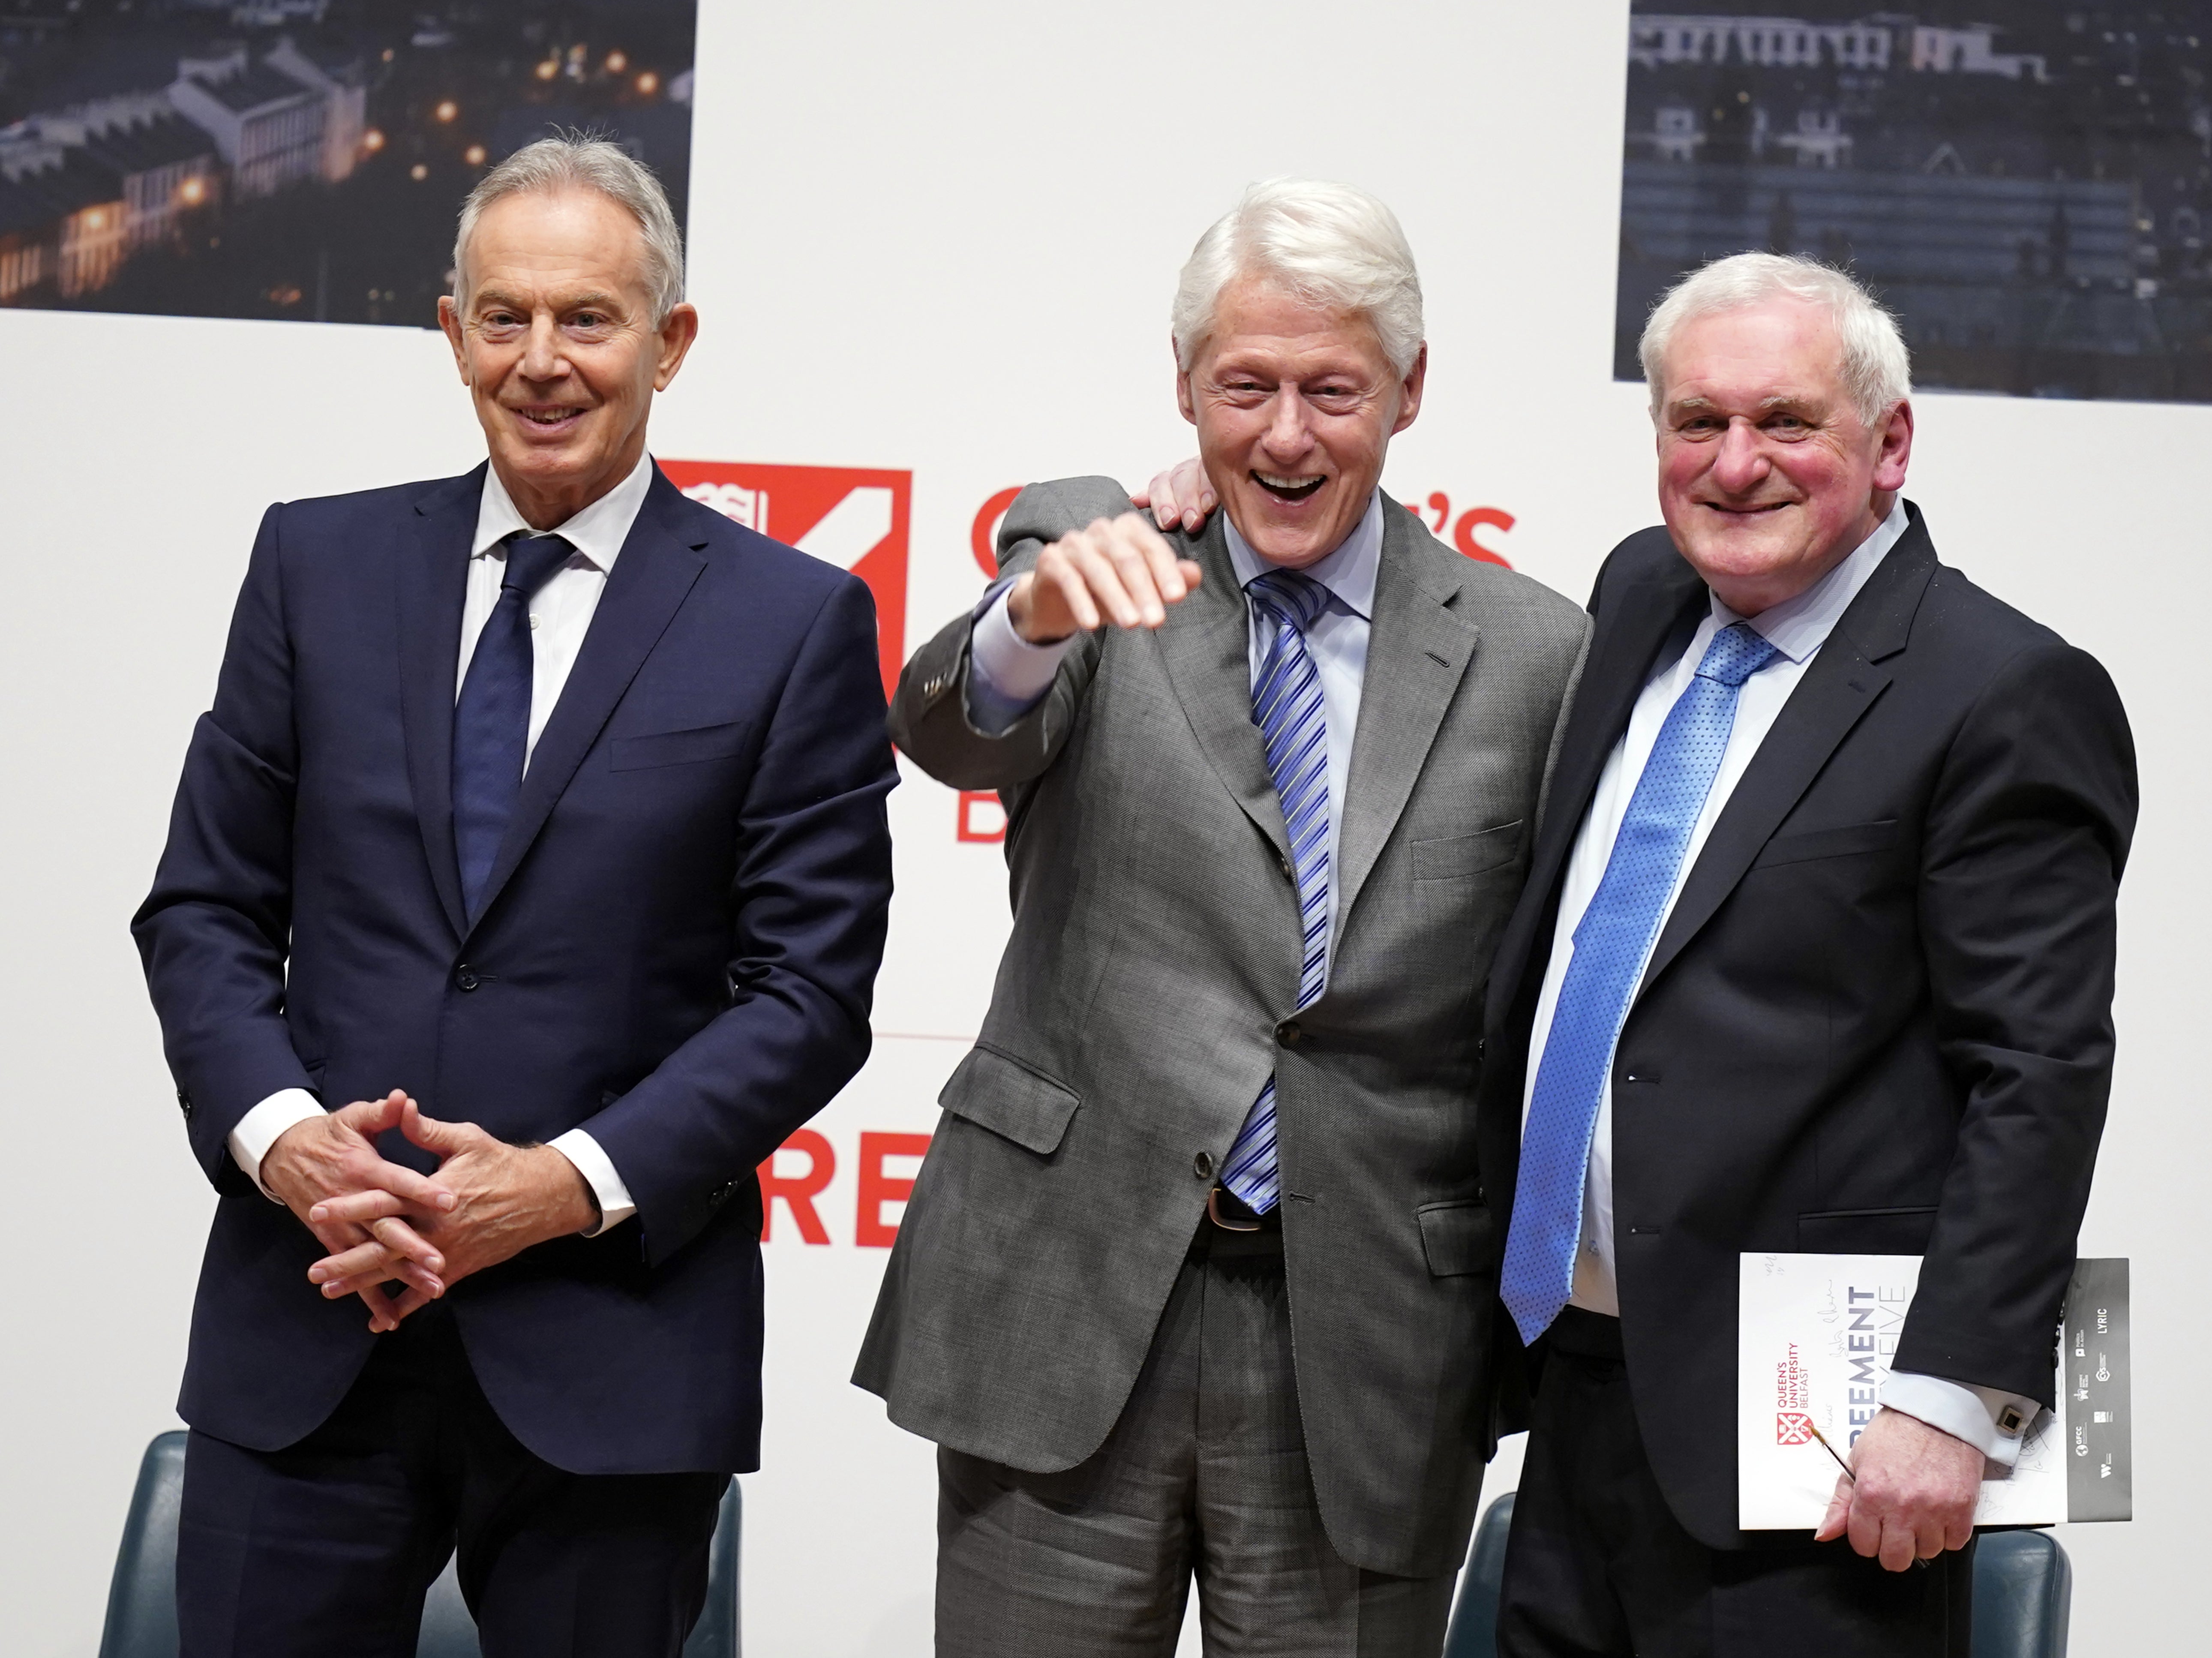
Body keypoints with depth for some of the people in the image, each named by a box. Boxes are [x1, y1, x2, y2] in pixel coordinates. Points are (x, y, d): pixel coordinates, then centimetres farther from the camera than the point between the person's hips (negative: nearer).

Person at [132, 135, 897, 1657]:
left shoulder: (795, 620, 0)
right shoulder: (320, 564, 8)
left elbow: (810, 990, -3)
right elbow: (205, 908, 9)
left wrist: (573, 1183, -14)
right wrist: (278, 1131, -10)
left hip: (610, 1357, -2)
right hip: (306, 1336, 2)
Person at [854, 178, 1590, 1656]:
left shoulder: (1529, 653, 4)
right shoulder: (1090, 555, 3)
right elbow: (954, 735, -17)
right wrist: (1034, 622, -39)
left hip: (1367, 1350, 1)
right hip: (1065, 1312, 0)